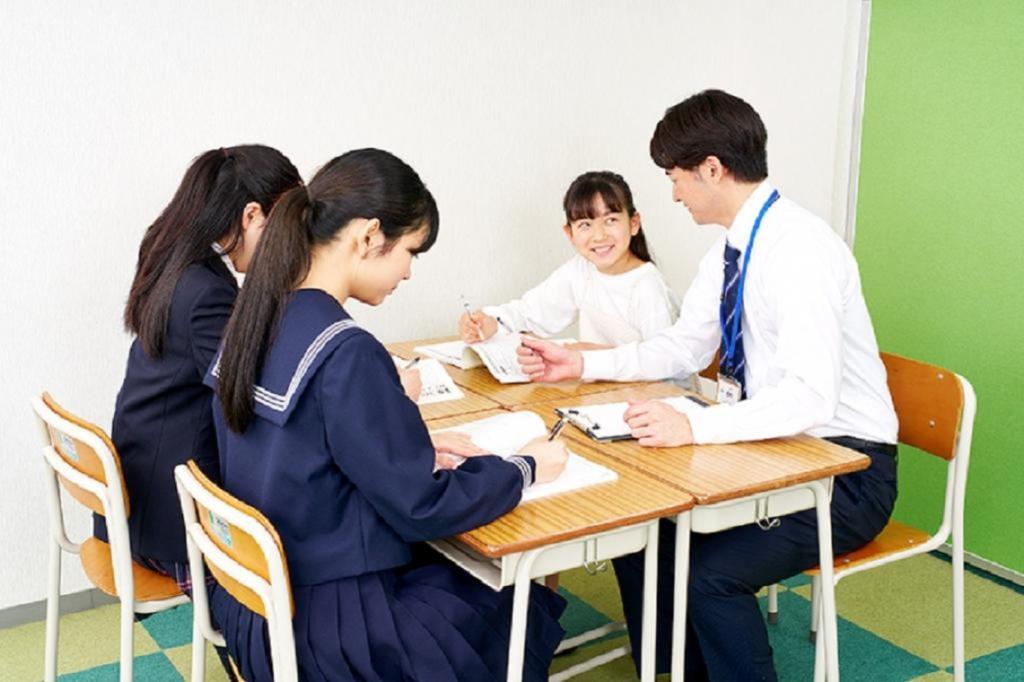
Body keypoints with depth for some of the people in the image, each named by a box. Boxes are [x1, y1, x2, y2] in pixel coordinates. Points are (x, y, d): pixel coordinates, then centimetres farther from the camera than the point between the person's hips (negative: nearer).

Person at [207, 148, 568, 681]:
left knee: (473, 575, 26)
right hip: (328, 632, -8)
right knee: (530, 613, 14)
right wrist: (523, 469, -6)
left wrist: (413, 446, 6)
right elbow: (422, 508, -20)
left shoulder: (259, 321, -1)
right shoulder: (346, 354, -27)